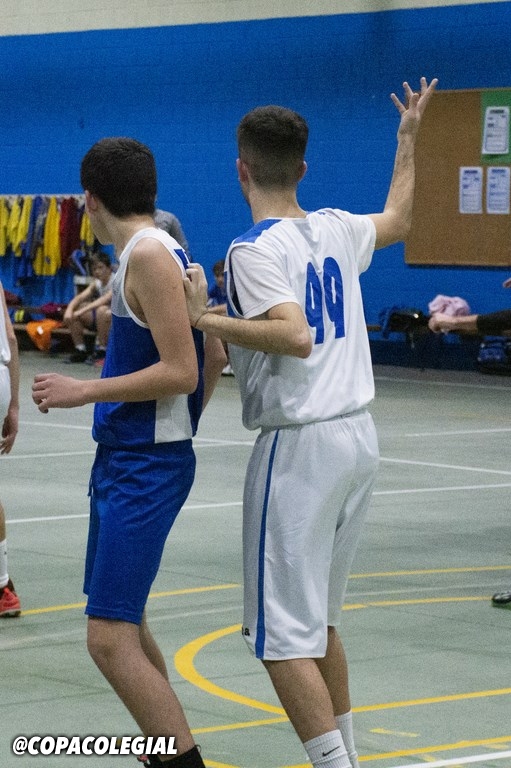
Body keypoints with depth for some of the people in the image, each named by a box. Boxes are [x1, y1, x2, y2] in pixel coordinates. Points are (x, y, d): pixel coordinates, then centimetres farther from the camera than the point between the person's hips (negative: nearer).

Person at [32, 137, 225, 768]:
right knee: (122, 621, 20)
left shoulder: (149, 255, -16)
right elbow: (213, 357, 20)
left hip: (145, 468, -10)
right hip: (125, 457, 10)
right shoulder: (154, 253, 12)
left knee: (109, 639, -14)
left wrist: (84, 391, -17)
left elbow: (180, 372, -22)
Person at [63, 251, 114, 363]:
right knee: (72, 312, -9)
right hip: (99, 320, 7)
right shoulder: (96, 283, 6)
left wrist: (82, 311, -39)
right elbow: (80, 297, -8)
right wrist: (69, 310, -30)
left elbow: (104, 300, -31)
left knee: (102, 310, -38)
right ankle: (80, 351, -3)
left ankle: (101, 350, -24)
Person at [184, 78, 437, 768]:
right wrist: (408, 138, 43)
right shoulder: (335, 230, 9)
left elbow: (295, 337, -26)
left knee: (284, 635, -5)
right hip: (359, 434, 8)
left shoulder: (254, 250, -12)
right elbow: (397, 220, 32)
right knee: (318, 620, 20)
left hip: (301, 445, -8)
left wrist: (205, 319, -18)